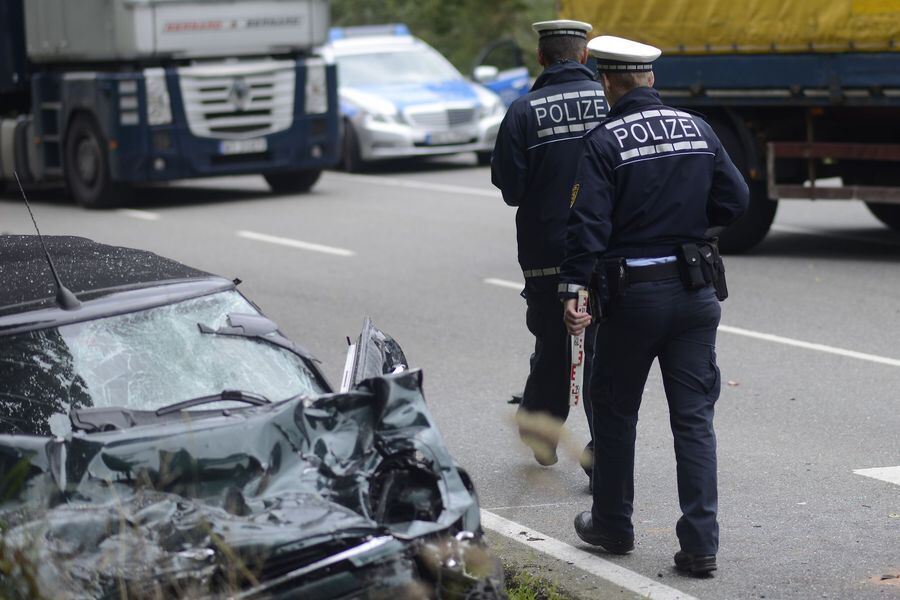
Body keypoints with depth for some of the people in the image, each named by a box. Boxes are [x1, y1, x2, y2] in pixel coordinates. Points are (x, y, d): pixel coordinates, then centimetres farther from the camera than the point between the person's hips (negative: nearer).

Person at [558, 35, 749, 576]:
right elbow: (736, 200, 5)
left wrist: (572, 289, -17)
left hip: (632, 294, -3)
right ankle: (701, 543, -1)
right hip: (696, 292, 4)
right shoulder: (698, 130, 4)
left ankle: (613, 526, 26)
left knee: (615, 410, 14)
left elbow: (589, 222, -17)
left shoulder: (605, 142, -10)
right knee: (694, 418, 4)